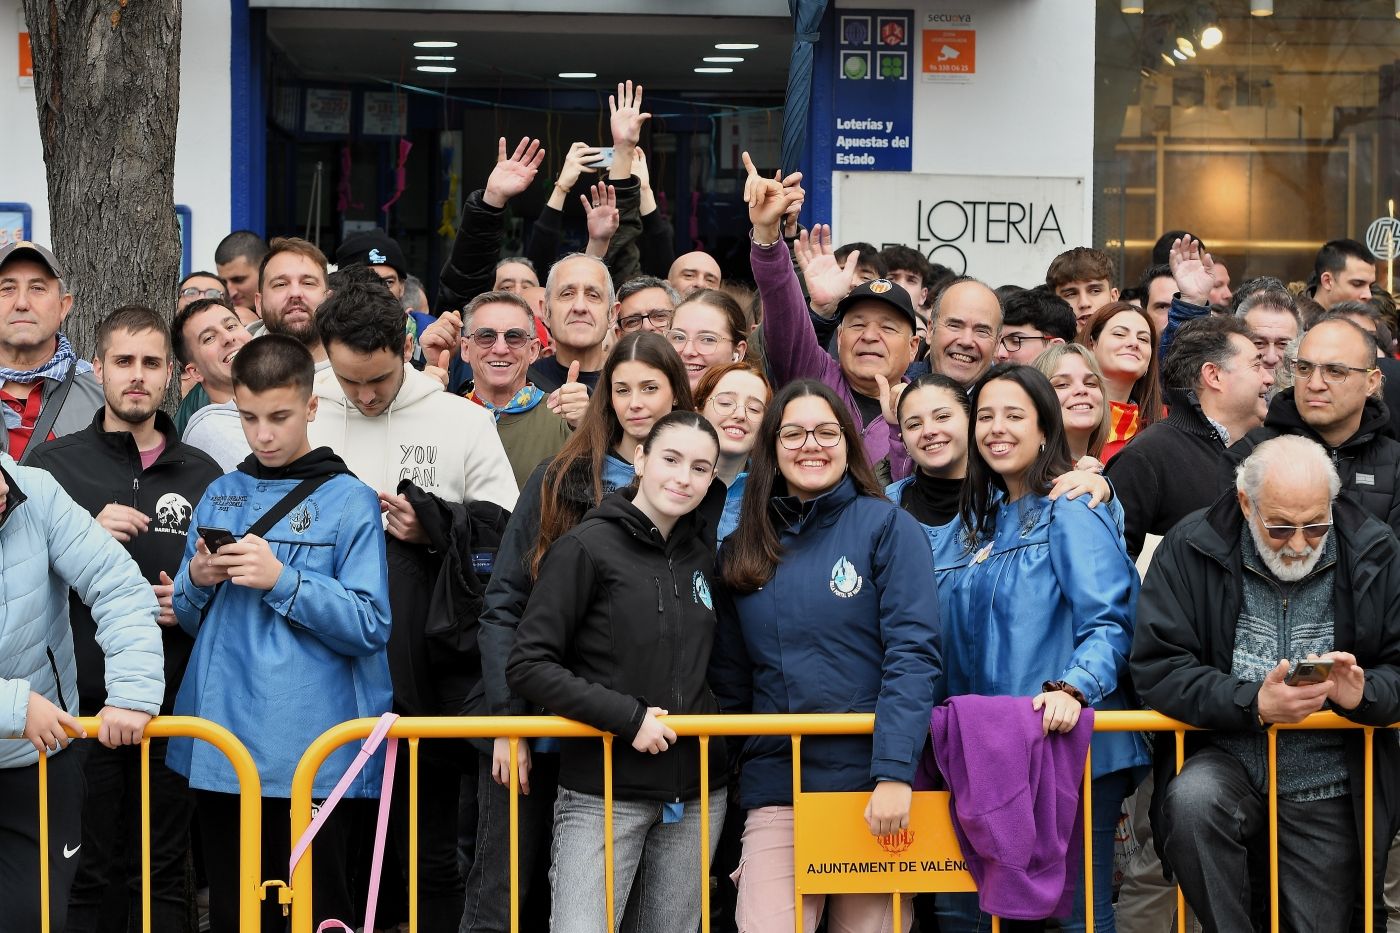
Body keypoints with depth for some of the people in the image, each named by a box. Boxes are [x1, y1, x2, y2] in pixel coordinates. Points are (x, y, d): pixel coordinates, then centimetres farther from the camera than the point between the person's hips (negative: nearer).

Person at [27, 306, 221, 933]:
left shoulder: (203, 475, 12)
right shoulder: (54, 465, 6)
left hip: (176, 706, 2)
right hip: (83, 702, -2)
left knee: (166, 879, 4)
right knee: (87, 877, 0)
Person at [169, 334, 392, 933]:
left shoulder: (349, 501, -2)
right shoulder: (220, 496, 14)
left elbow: (369, 626, -10)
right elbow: (189, 619, 16)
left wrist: (281, 580, -18)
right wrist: (198, 583, -5)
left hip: (310, 754, -5)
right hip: (218, 747, 5)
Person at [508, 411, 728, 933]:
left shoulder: (702, 557, 11)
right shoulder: (586, 547, -7)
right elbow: (528, 666, -11)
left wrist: (719, 722, 7)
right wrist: (627, 716, -17)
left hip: (696, 794, 6)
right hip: (604, 792, -6)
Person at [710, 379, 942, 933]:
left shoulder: (887, 528, -1)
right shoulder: (742, 550, 11)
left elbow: (913, 655, -10)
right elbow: (730, 680, 14)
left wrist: (895, 773, -19)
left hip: (873, 784, -2)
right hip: (777, 786, 2)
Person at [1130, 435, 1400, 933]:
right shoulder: (1190, 549, -7)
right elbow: (1156, 668, -13)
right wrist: (1252, 704, -26)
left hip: (1329, 795, 2)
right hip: (1225, 761, -2)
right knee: (1192, 800, -33)